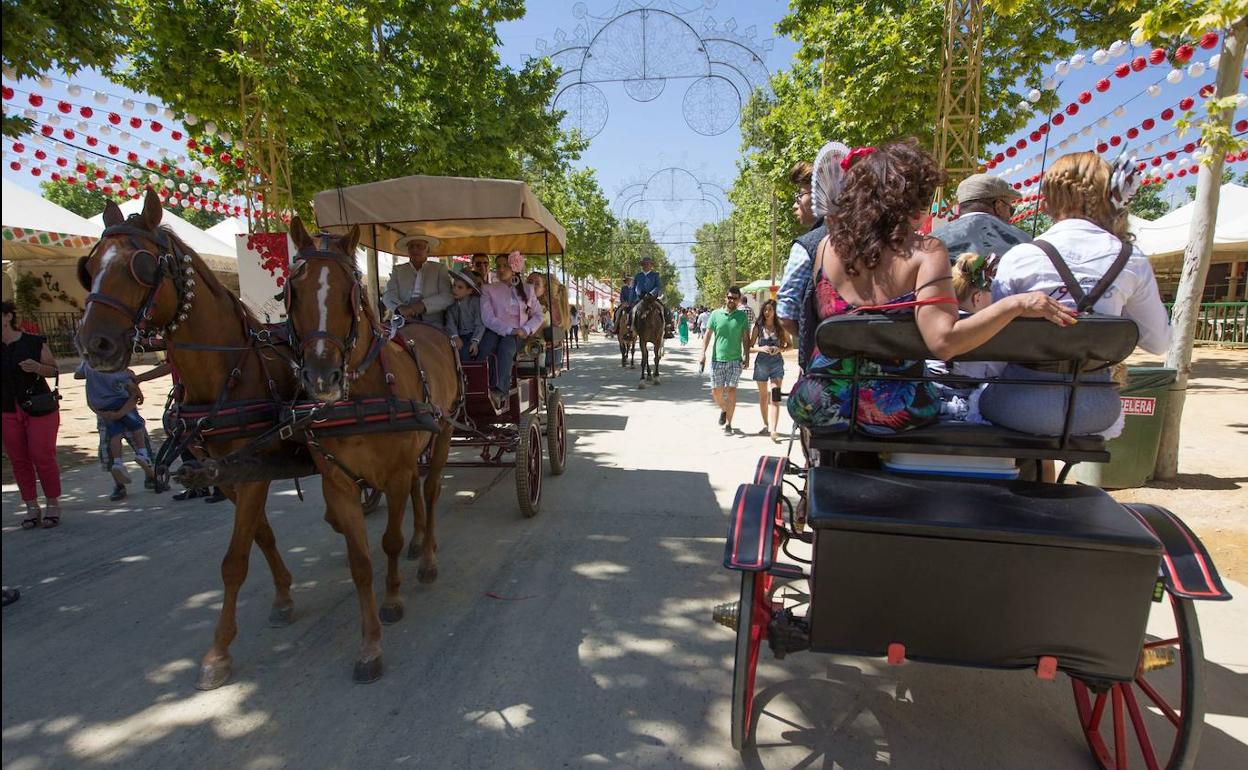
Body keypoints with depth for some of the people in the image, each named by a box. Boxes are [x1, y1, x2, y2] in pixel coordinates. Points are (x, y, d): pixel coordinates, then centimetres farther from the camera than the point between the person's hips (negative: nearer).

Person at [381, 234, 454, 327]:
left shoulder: (440, 268, 9)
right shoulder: (398, 270, 15)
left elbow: (448, 296, -2)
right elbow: (388, 295, 4)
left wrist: (423, 305, -18)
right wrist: (400, 307, -18)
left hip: (433, 325, -2)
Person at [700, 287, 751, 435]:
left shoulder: (742, 316, 2)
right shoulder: (716, 314, 2)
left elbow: (746, 338, 4)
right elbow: (708, 334, 5)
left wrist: (746, 356, -4)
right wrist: (703, 353, -4)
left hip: (735, 360, -1)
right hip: (717, 359, 1)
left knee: (731, 391, -4)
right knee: (716, 392, 3)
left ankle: (728, 424, 8)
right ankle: (724, 410, 35)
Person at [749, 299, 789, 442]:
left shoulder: (781, 327, 1)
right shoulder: (757, 327, 0)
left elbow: (789, 345, 10)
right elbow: (749, 347, 1)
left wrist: (780, 349, -10)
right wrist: (761, 349, -18)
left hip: (777, 364, -1)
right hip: (761, 364, 1)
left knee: (775, 397, -13)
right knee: (763, 396, 14)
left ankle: (773, 430, -19)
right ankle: (766, 425, 31)